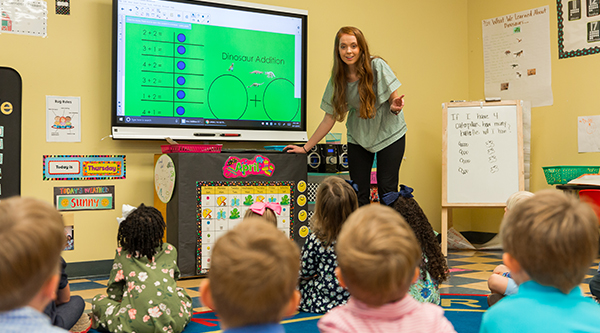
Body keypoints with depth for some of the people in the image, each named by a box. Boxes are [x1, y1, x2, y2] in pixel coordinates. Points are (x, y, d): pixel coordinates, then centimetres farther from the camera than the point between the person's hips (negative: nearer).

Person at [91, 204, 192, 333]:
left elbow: (114, 294, 19)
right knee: (181, 292, 34)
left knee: (98, 300, 21)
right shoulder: (170, 251, 14)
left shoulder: (123, 254, 10)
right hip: (174, 322, 2)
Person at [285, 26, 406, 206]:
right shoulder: (338, 79, -7)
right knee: (359, 193, -2)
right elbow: (329, 119, 0)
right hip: (359, 136, 3)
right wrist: (305, 148, -1)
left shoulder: (377, 66, -16)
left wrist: (394, 107, -36)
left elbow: (394, 101, -11)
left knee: (387, 190, -4)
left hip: (389, 132, -2)